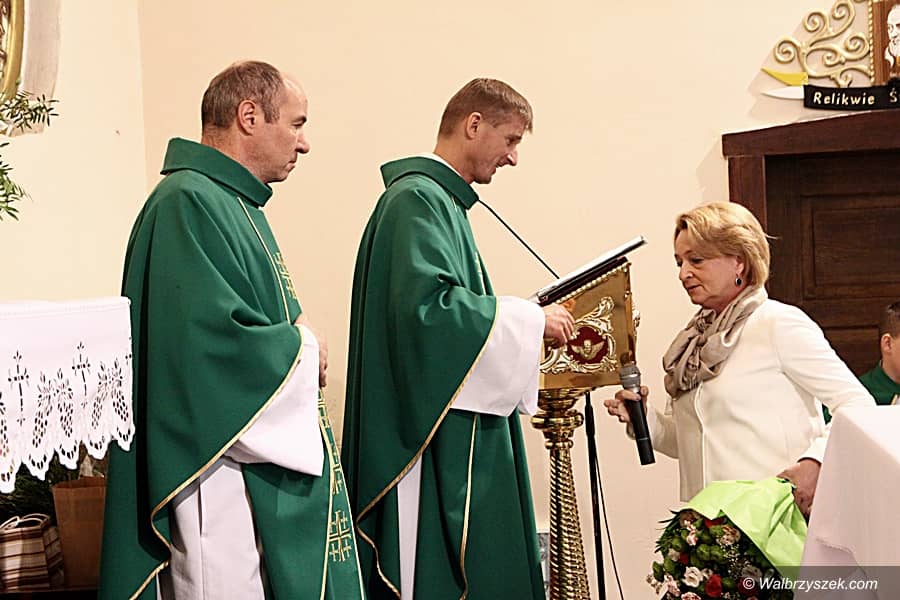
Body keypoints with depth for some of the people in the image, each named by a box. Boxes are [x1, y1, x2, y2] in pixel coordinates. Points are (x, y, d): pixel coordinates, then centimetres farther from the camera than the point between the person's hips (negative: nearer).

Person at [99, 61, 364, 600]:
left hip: (269, 464, 11)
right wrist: (305, 351, -10)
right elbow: (214, 340, -26)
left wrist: (296, 331, 2)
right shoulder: (188, 202, -16)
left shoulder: (236, 202, 16)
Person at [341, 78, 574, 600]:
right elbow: (425, 305, -25)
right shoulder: (418, 198, -12)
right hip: (431, 436, -11)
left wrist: (527, 324, 16)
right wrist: (529, 320, -16)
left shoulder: (442, 199, 20)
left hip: (458, 443, 11)